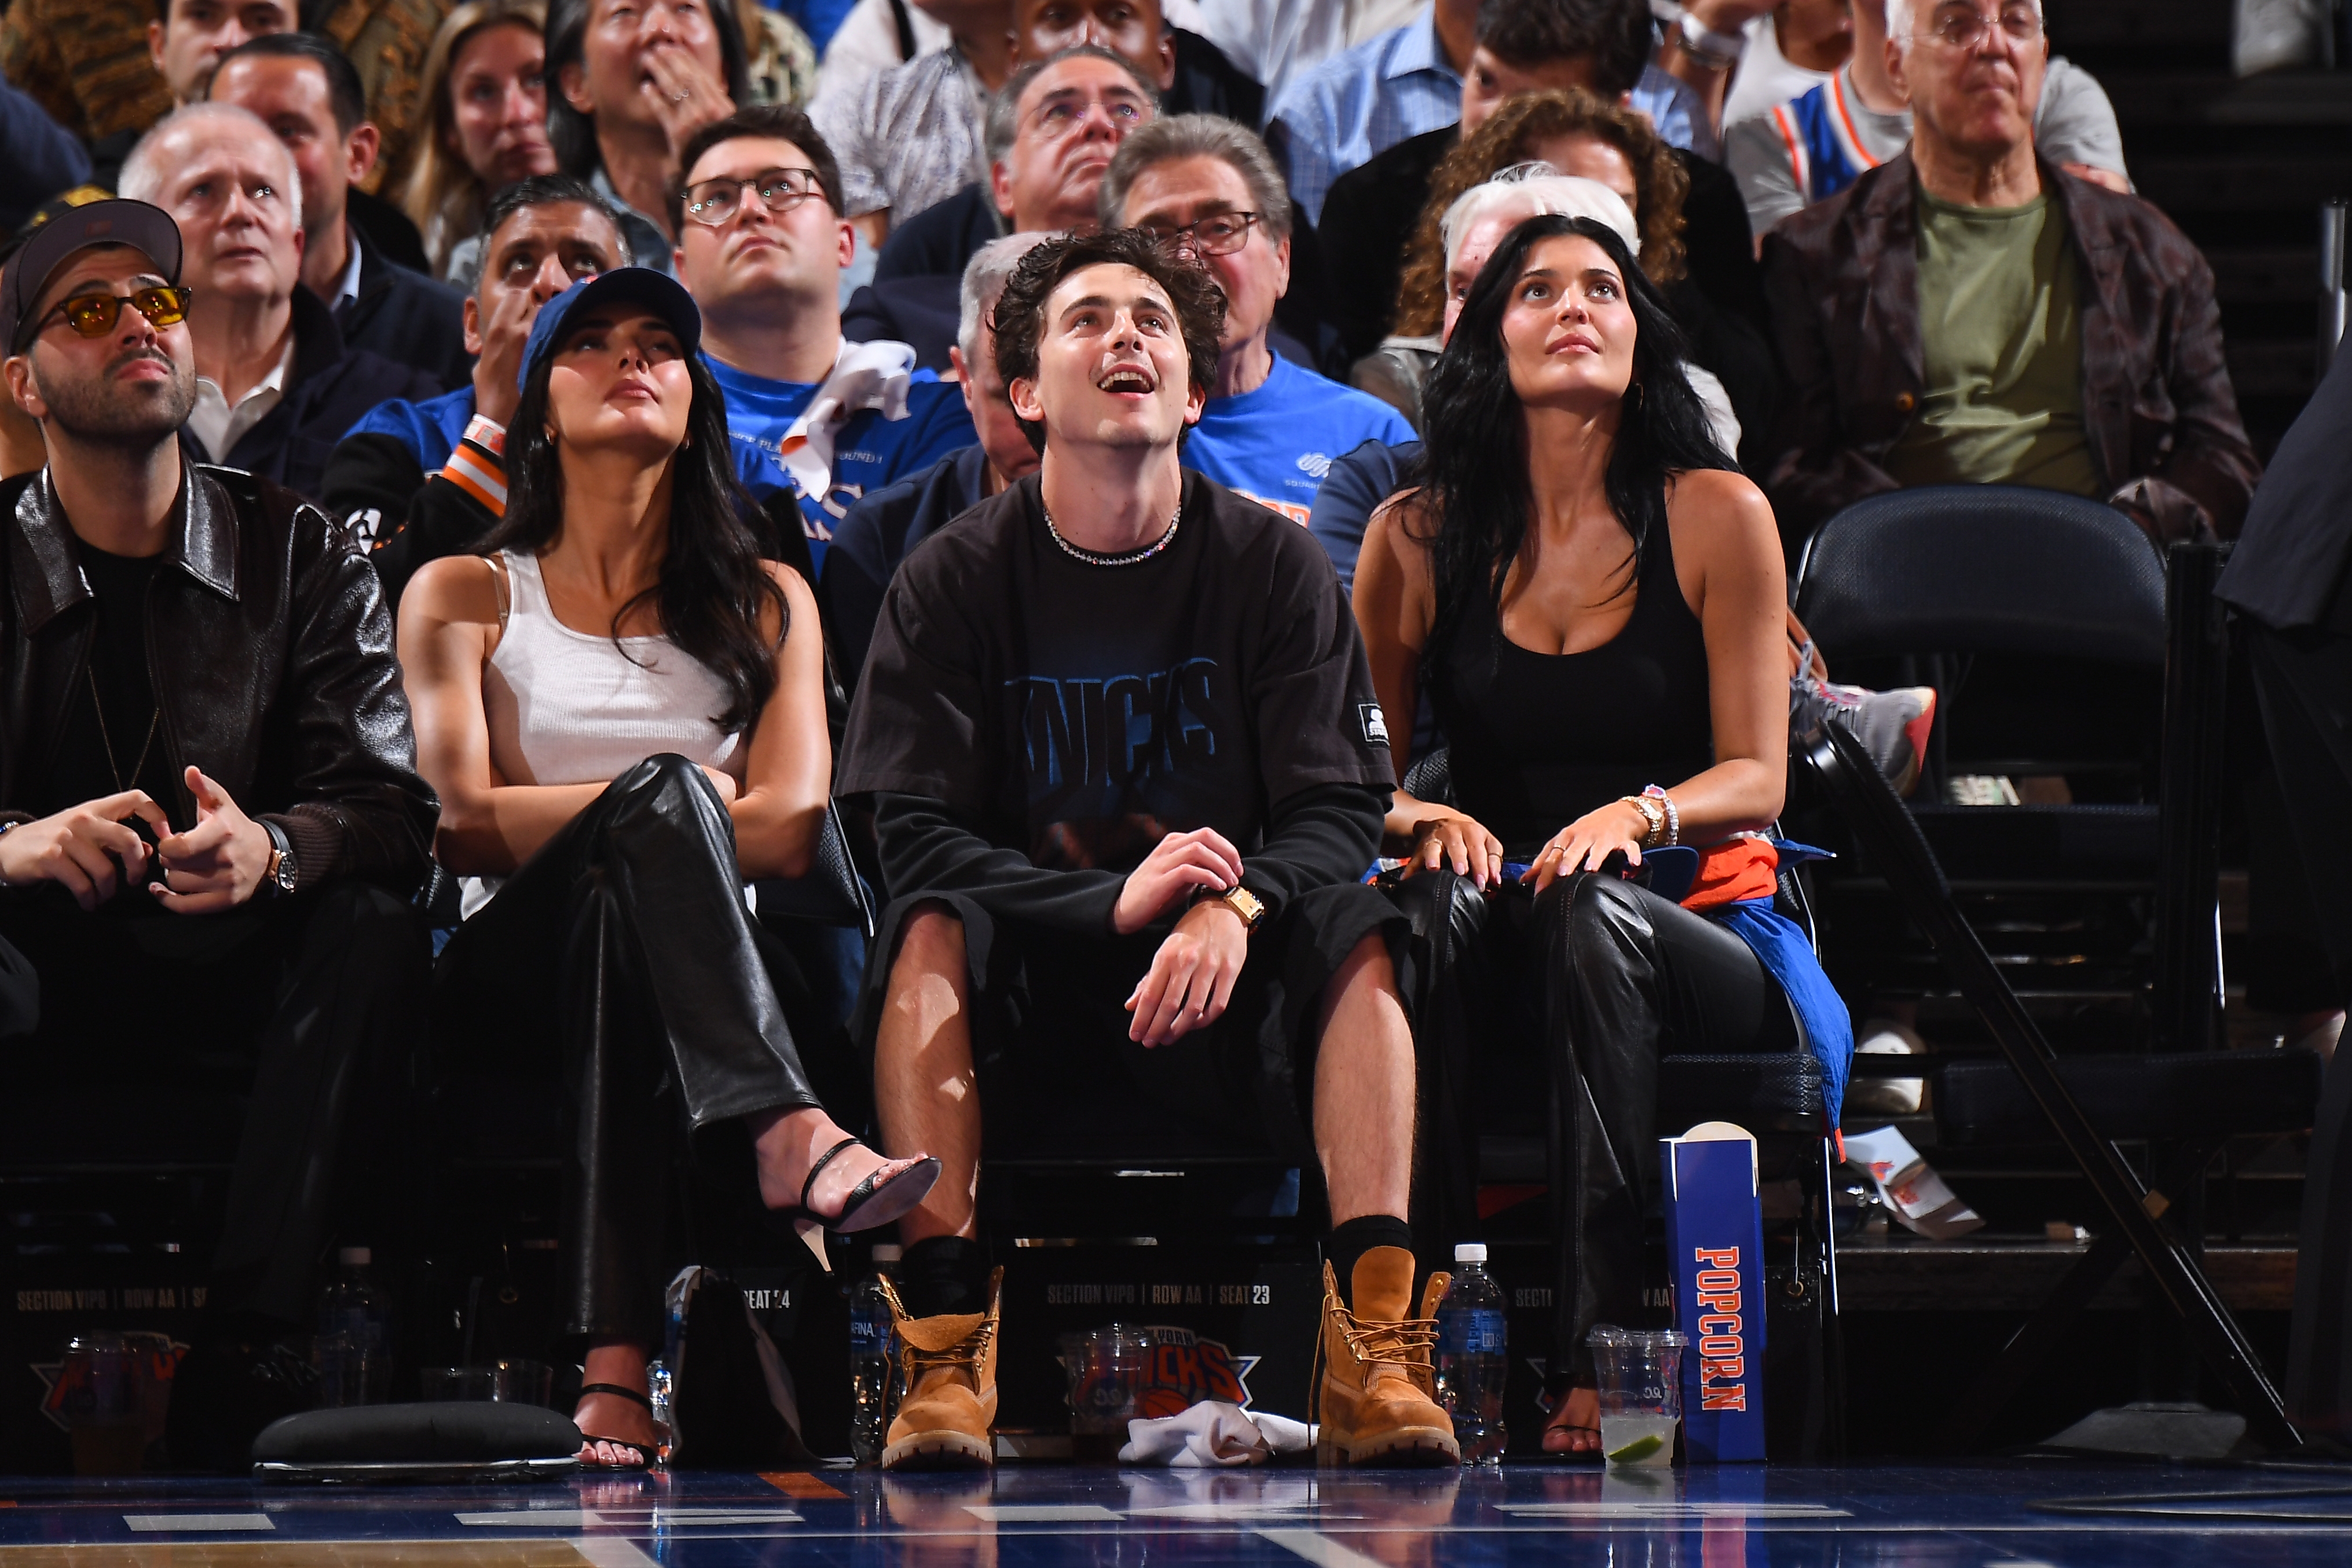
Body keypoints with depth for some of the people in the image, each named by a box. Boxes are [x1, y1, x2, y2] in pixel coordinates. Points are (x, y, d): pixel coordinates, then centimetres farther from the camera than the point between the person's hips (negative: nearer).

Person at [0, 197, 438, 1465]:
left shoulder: (296, 554, 4)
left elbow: (391, 806, -7)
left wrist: (271, 848, -31)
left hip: (231, 1004, 1)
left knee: (372, 930, -30)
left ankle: (238, 1372, -37)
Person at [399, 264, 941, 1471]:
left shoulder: (765, 602, 20)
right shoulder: (463, 598, 17)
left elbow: (790, 826, 2)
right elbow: (468, 823, 0)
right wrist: (677, 800, -4)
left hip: (669, 972, 1)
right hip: (511, 975, -1)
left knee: (621, 915, -39)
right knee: (659, 791, -32)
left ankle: (616, 1369, -56)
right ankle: (792, 1138, -54)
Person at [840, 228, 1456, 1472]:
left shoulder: (1273, 565, 4)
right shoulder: (955, 581, 1)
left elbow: (1342, 804, -4)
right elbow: (915, 834, -10)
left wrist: (1235, 905, -28)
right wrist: (1115, 902, -27)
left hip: (1231, 1004, 1)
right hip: (1020, 1014, -1)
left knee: (1359, 931, -26)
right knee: (931, 926, -29)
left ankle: (1374, 1345, -36)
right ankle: (945, 1344, -38)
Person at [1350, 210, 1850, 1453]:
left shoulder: (1717, 515, 3)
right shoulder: (1417, 538, 8)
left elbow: (1756, 776, -1)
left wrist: (1640, 814, -23)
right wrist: (1420, 821, -13)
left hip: (1700, 931, -1)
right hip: (1501, 952, 1)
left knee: (1596, 912, -37)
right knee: (1427, 895, -35)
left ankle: (1598, 1349, -41)